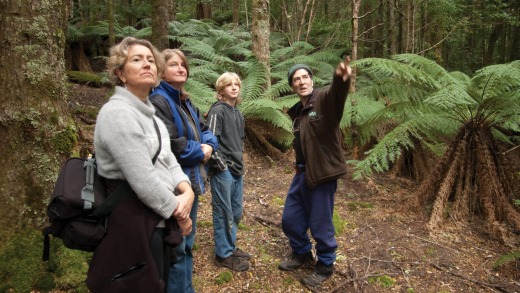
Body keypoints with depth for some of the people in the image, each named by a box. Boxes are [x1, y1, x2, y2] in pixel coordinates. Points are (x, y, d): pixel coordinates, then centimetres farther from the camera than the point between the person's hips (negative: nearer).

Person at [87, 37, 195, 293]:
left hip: (159, 220, 9)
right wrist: (178, 211, -12)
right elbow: (143, 180, -24)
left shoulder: (149, 112, 12)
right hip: (134, 224, -9)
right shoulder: (117, 113, -19)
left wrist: (186, 191, -10)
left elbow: (168, 159, 9)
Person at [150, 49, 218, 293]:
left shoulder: (186, 102, 15)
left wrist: (209, 146, -7)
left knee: (188, 243, 20)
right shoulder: (158, 101, -15)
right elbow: (171, 145, -25)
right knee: (175, 248, 1)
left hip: (191, 181, 10)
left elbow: (205, 130, 16)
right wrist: (200, 152, -10)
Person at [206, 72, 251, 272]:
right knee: (224, 214, 2)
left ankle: (231, 247, 32)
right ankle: (223, 254, 16)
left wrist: (239, 163, 14)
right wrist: (221, 165, -14)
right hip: (223, 171, -8)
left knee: (237, 212, 16)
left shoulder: (238, 114, 14)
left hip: (237, 170, 8)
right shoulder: (217, 111, -10)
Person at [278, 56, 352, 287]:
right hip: (302, 173, 8)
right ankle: (302, 255, 42)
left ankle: (325, 266, 29)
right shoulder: (296, 112, 11)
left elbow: (337, 92, -36)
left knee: (320, 225, 5)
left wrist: (341, 78, -57)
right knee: (290, 220, 18)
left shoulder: (325, 99, -12)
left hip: (322, 173, -8)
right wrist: (298, 165, 9)